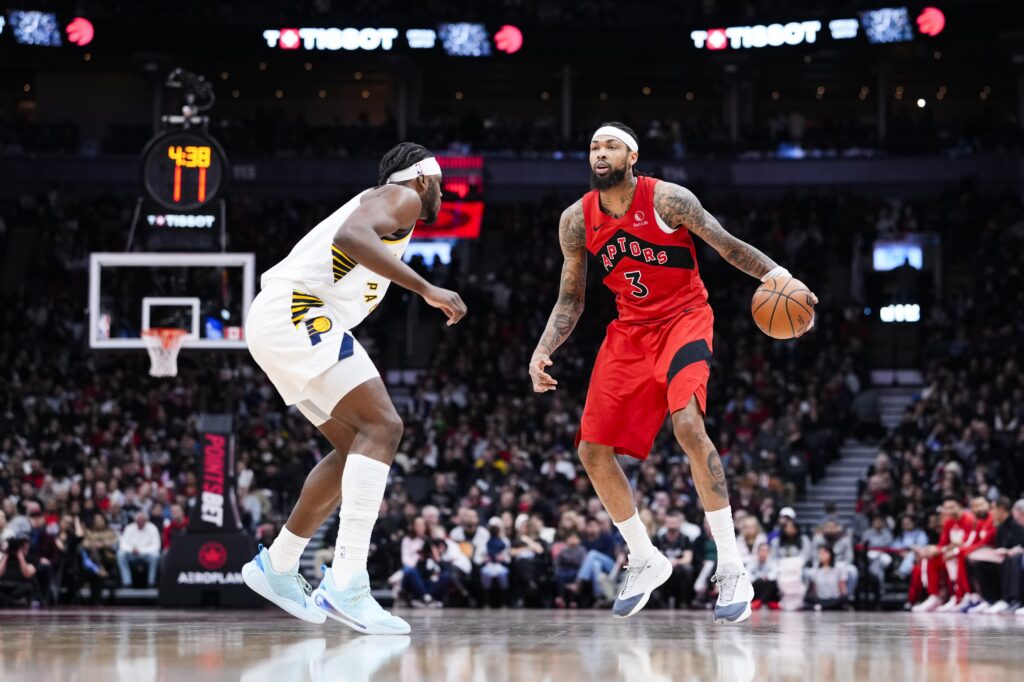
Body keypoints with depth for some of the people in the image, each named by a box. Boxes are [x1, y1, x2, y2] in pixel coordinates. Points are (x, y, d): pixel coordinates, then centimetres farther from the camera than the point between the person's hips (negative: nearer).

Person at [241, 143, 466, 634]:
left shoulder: (381, 205, 29)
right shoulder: (403, 197, -1)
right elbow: (351, 235, -22)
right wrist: (426, 289, -23)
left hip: (278, 323, 10)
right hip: (298, 313, -10)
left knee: (357, 447, 15)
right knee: (382, 427, -17)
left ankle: (278, 566, 20)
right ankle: (346, 584, -26)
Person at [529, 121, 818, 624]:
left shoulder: (667, 200, -14)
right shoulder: (577, 220, 0)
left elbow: (728, 246, -12)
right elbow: (570, 302, 8)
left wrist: (782, 279, -28)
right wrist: (542, 353, -6)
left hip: (683, 318, -6)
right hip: (629, 331, 6)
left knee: (687, 423, -29)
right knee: (592, 449, -1)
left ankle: (732, 570, -26)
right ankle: (645, 561, 20)